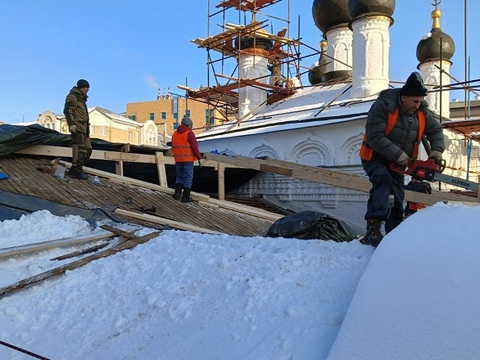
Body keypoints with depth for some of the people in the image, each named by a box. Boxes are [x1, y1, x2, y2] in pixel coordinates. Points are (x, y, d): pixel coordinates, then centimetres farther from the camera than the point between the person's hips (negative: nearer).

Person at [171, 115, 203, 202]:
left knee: (179, 176, 18)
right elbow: (194, 147, -15)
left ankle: (177, 192, 0)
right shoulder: (190, 133, -10)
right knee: (188, 178, 3)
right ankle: (186, 197, 3)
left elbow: (173, 148, 15)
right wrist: (199, 158, -11)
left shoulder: (175, 133, 9)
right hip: (188, 159, -5)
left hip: (178, 159, 5)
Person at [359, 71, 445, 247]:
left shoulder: (422, 112, -1)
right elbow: (374, 136, -26)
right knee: (383, 180, -34)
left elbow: (435, 130, 11)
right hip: (376, 158, -7)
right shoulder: (383, 105, -22)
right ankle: (373, 228, -44)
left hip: (398, 165, 7)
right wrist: (397, 154, -27)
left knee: (397, 199, 6)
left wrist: (436, 149, -9)